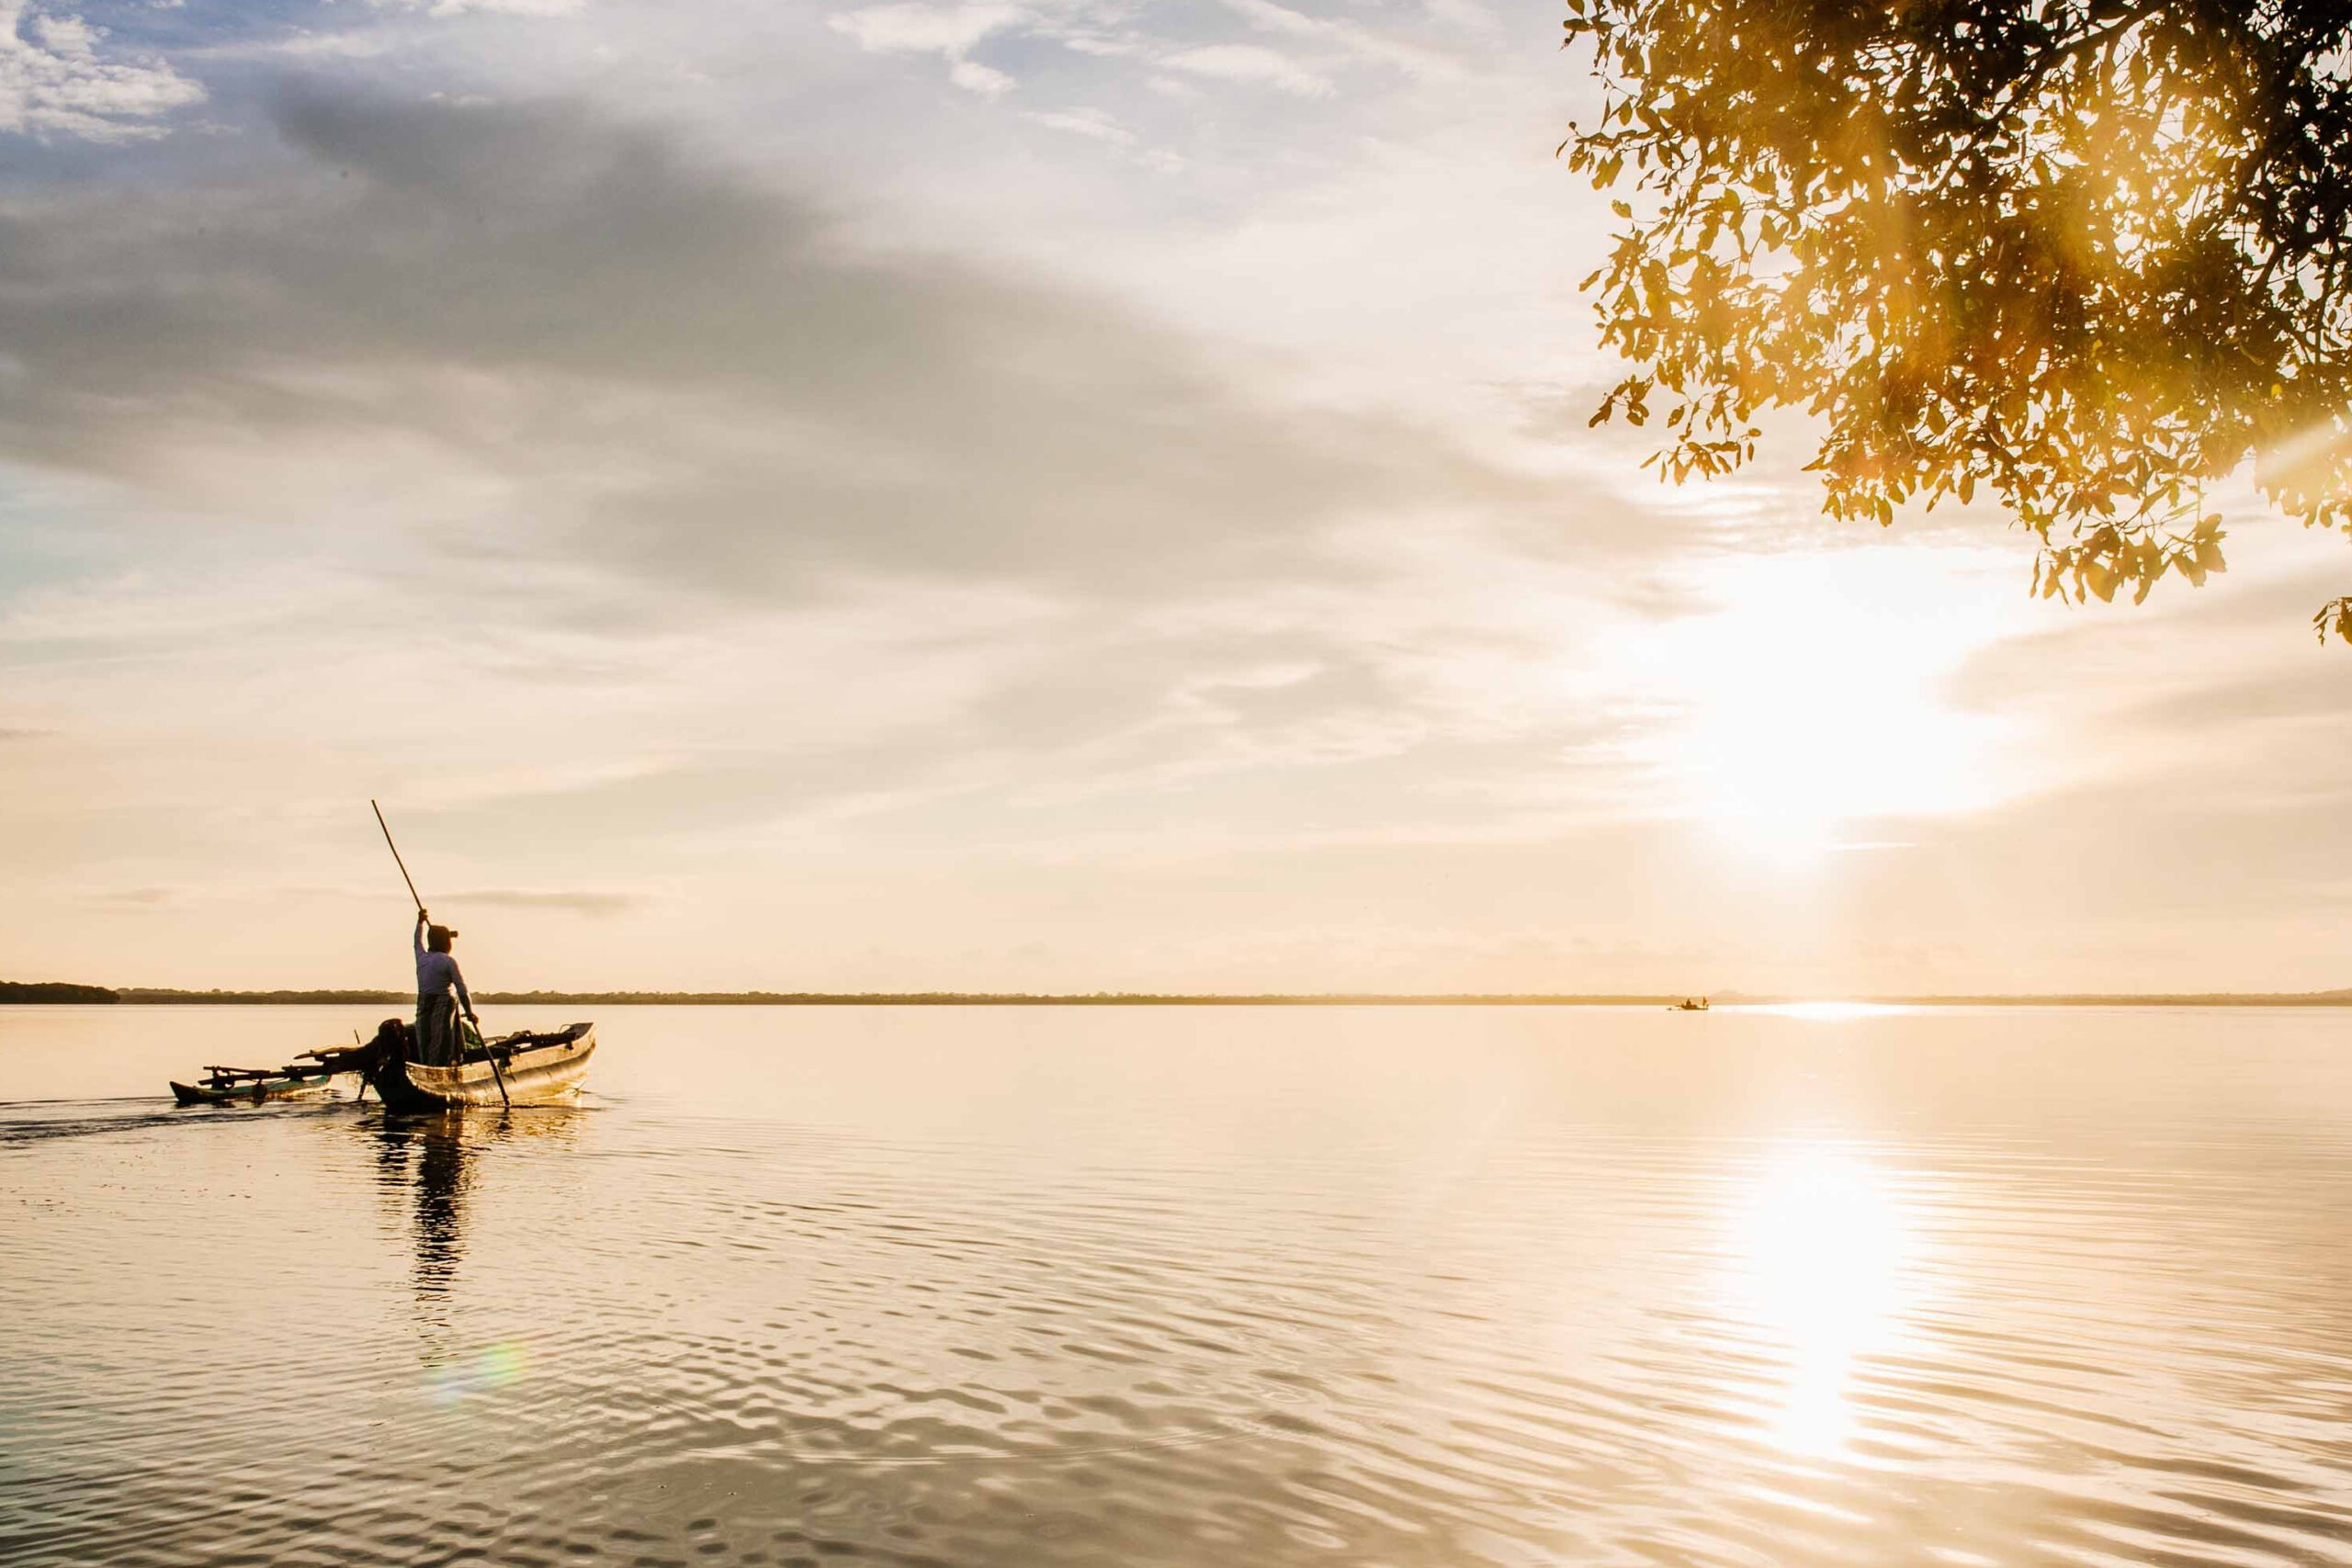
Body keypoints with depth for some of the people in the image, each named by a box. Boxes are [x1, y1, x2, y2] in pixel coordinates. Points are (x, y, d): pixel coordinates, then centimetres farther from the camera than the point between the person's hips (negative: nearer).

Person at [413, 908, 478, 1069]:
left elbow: (419, 942, 32)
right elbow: (462, 990, -9)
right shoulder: (448, 961, -8)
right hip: (443, 1008, -6)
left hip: (423, 1008, 6)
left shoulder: (422, 957, 8)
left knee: (426, 1053, 8)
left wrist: (421, 922, 47)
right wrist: (470, 1013, -1)